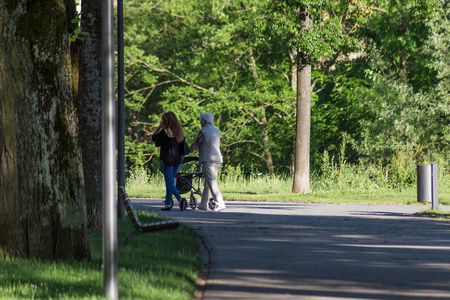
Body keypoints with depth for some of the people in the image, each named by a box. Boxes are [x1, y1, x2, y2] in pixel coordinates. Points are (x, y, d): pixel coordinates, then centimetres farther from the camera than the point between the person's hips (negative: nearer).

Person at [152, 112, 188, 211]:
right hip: (177, 160, 7)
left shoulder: (165, 132, -14)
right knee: (170, 181, 18)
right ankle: (168, 203, 22)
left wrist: (159, 127, 2)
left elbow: (153, 138, -2)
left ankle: (180, 199, -25)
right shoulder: (180, 132, 6)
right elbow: (183, 148, 9)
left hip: (167, 160, -7)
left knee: (170, 183, -5)